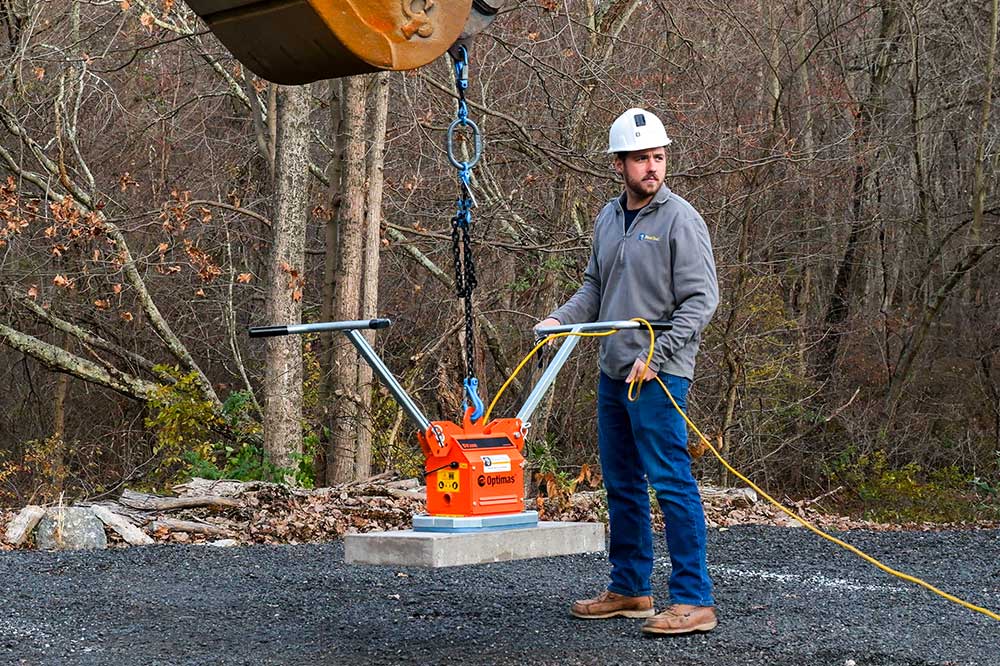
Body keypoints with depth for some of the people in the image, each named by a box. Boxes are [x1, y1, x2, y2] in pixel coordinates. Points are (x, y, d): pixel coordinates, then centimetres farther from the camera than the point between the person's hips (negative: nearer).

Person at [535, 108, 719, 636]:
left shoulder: (680, 219, -8)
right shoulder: (609, 218, 14)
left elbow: (701, 300, -12)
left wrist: (655, 356, -18)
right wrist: (561, 318, 4)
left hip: (659, 375, -8)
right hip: (612, 372, 8)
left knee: (671, 483, -9)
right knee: (622, 484, 14)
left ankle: (693, 600, -5)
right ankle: (629, 589, 25)